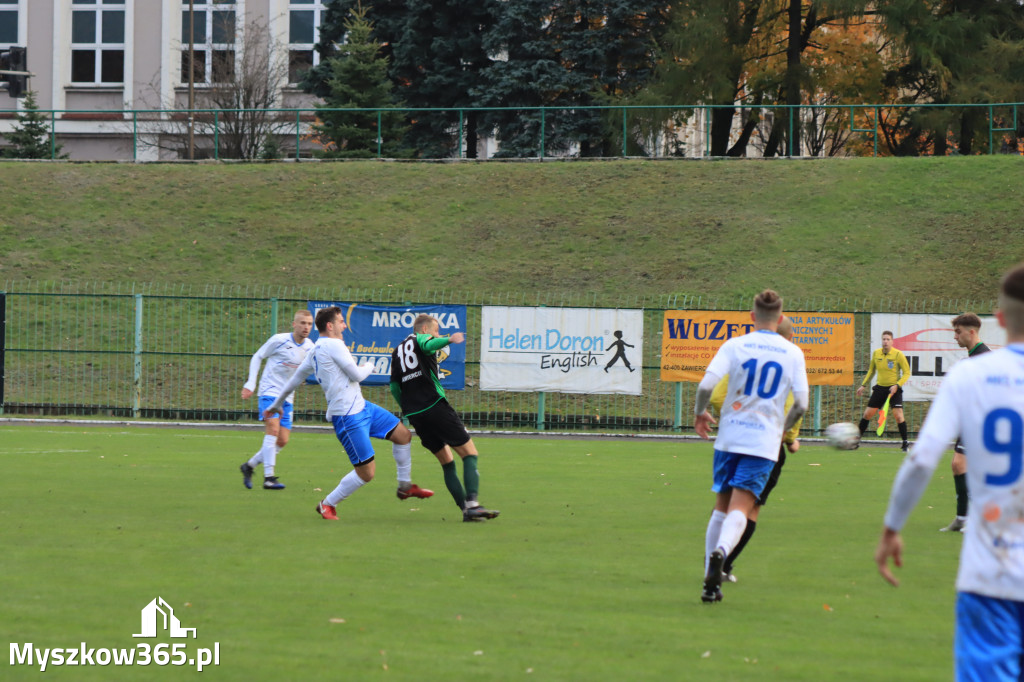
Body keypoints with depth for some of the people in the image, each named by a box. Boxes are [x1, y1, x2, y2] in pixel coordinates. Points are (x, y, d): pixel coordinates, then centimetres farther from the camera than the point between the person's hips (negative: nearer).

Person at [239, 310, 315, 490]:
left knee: (282, 441, 2)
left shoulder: (309, 348, 4)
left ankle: (249, 465, 21)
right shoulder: (279, 340, -11)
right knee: (273, 429, -23)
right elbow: (257, 357, 1)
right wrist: (250, 384, -6)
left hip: (287, 398, 6)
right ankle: (269, 477, -23)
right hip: (269, 392, -6)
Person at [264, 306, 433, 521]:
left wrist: (277, 404, 35)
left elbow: (295, 379, 22)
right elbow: (357, 375, -15)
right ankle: (327, 504, 9)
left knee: (403, 434, 14)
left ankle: (405, 486, 28)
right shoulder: (334, 345, -15)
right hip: (347, 416, -10)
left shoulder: (314, 351, 14)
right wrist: (369, 366, 9)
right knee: (366, 472, -8)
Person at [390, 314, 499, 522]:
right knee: (469, 453, -5)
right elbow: (428, 346, -21)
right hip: (435, 407, -7)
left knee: (447, 462, 13)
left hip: (413, 414, 7)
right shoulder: (421, 339, 5)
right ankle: (472, 503, -22)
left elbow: (394, 387, 21)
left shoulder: (397, 351, 23)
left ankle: (465, 508, 3)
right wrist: (448, 340, -36)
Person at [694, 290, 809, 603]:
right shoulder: (793, 353, 2)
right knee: (740, 508, -8)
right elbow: (801, 404, 0)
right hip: (764, 442, -1)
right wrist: (783, 428, 19)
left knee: (722, 506, 15)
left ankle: (710, 579, 14)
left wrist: (700, 413, 8)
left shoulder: (734, 345, 0)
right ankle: (721, 552, -39)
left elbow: (706, 384, -11)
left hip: (729, 436, 1)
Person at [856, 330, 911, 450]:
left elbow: (907, 373, -7)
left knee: (898, 415, -17)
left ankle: (905, 443, -6)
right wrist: (863, 385, 17)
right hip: (880, 388, 4)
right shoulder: (876, 353, 4)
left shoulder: (898, 355, -10)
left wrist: (897, 385, -19)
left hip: (894, 389, -4)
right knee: (867, 414, 4)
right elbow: (871, 370, 19)